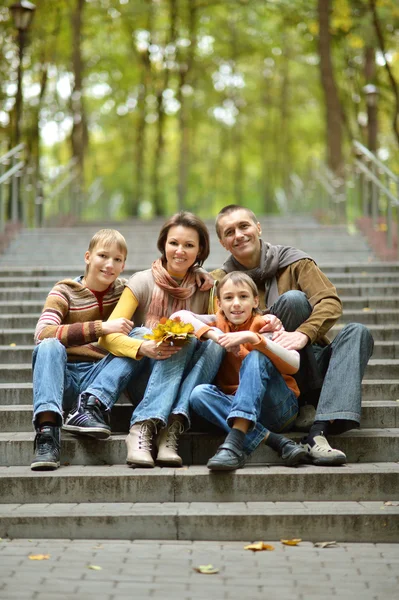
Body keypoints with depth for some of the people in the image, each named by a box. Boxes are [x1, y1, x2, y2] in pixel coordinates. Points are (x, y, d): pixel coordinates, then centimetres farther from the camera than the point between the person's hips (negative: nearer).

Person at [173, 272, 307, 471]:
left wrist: (253, 338, -32)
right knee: (199, 393, -25)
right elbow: (179, 316, -8)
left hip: (278, 407, -3)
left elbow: (293, 365, -21)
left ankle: (235, 440, -45)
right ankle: (275, 441, -35)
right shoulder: (218, 323, 7)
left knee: (256, 357, -27)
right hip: (236, 405, 3)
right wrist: (214, 334, -20)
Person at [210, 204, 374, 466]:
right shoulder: (222, 279, 8)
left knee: (357, 333, -27)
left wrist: (303, 334, -28)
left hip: (310, 363, 2)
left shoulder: (293, 260, 4)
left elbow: (331, 302, -9)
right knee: (293, 299, -22)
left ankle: (317, 434, -41)